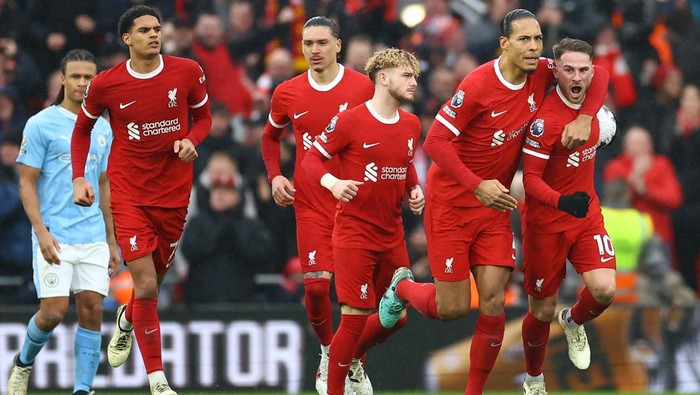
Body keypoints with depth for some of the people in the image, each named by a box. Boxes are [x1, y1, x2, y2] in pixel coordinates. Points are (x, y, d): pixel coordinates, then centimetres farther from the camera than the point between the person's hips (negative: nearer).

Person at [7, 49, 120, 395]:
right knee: (53, 310, -10)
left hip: (93, 238, 5)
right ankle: (23, 363, 18)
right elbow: (27, 182, -5)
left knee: (92, 310, -3)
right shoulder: (41, 124, -4)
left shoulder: (103, 129, 13)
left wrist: (112, 241, 17)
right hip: (54, 237, -5)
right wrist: (41, 231, -16)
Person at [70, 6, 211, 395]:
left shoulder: (188, 72, -4)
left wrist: (191, 140, -11)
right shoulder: (106, 84, -7)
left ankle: (126, 322, 51)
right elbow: (83, 128, 10)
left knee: (154, 281, 14)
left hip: (174, 193, 2)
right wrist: (79, 177, 0)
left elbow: (203, 116, 11)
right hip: (128, 194, -2)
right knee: (146, 286, -12)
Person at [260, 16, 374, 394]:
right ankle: (327, 351, 18)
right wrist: (275, 176, 5)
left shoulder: (362, 87, -4)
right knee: (316, 284, -8)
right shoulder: (288, 93, 3)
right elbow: (270, 136, 21)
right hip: (310, 203, 1)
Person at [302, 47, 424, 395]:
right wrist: (332, 182, -25)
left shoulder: (411, 125, 8)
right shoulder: (349, 121, -11)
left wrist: (414, 190, 6)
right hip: (354, 233, -6)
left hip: (392, 234, 7)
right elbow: (311, 158, -6)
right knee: (355, 317, -9)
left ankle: (352, 361, 34)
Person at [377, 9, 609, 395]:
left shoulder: (541, 74, -5)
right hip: (451, 202, -5)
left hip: (495, 205, 5)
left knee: (493, 302, -5)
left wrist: (584, 118, -8)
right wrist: (478, 186, -28)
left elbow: (597, 74, 9)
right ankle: (402, 290, 33)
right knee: (452, 308, 0)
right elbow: (435, 142, -22)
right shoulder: (478, 84, -22)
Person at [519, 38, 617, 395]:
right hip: (546, 221, -5)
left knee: (604, 290, -16)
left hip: (586, 213, 5)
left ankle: (574, 322, 19)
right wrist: (562, 201, -39)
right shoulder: (546, 120, -24)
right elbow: (530, 179, -24)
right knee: (542, 311, 5)